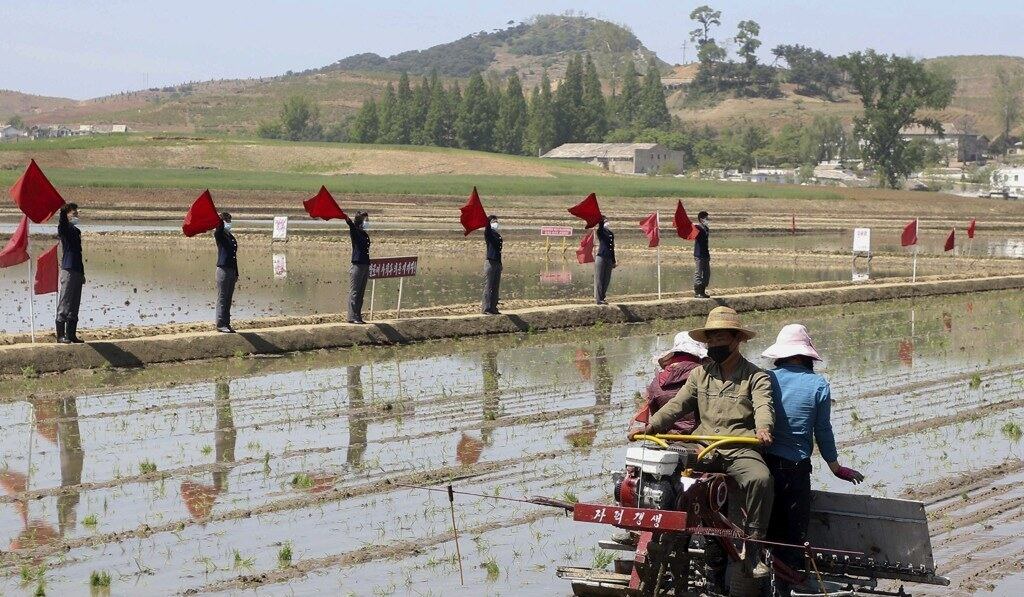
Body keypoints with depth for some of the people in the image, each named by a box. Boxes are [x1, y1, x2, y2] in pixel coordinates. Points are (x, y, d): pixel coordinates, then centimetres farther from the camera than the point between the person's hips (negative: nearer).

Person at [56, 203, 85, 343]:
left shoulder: (76, 230, 19)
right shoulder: (65, 229, -4)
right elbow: (62, 221, -30)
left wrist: (82, 274, 23)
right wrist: (63, 210, -48)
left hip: (77, 272, 8)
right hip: (68, 270, -8)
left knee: (74, 306, 10)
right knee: (64, 305, -7)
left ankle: (71, 335, 14)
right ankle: (61, 336, -5)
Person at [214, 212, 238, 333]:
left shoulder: (232, 237, 17)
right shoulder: (220, 235, -2)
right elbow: (219, 228, -28)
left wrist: (236, 273, 19)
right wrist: (220, 220, -47)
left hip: (232, 270, 7)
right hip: (223, 269, -7)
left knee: (228, 299, 10)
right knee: (222, 298, -6)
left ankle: (226, 323, 15)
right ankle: (220, 324, -4)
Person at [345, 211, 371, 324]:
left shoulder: (365, 234, 17)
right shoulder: (355, 232, -4)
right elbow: (350, 223, -26)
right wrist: (345, 217, -48)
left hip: (365, 266, 8)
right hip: (357, 265, -8)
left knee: (361, 293, 11)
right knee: (354, 292, -6)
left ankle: (358, 316, 15)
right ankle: (352, 317, -5)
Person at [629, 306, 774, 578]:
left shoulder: (756, 377, 7)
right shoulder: (700, 374, 20)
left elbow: (763, 406, -12)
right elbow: (677, 404, 11)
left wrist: (763, 428, -36)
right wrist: (651, 426, -6)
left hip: (741, 450, -4)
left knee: (760, 478, -34)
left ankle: (753, 547, -23)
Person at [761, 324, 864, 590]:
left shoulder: (764, 379, 0)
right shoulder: (818, 385, -3)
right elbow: (823, 431, 1)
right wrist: (835, 467, 12)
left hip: (763, 461, 2)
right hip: (796, 466, -2)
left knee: (767, 530, 10)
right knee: (794, 531, 5)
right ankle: (785, 586, 6)